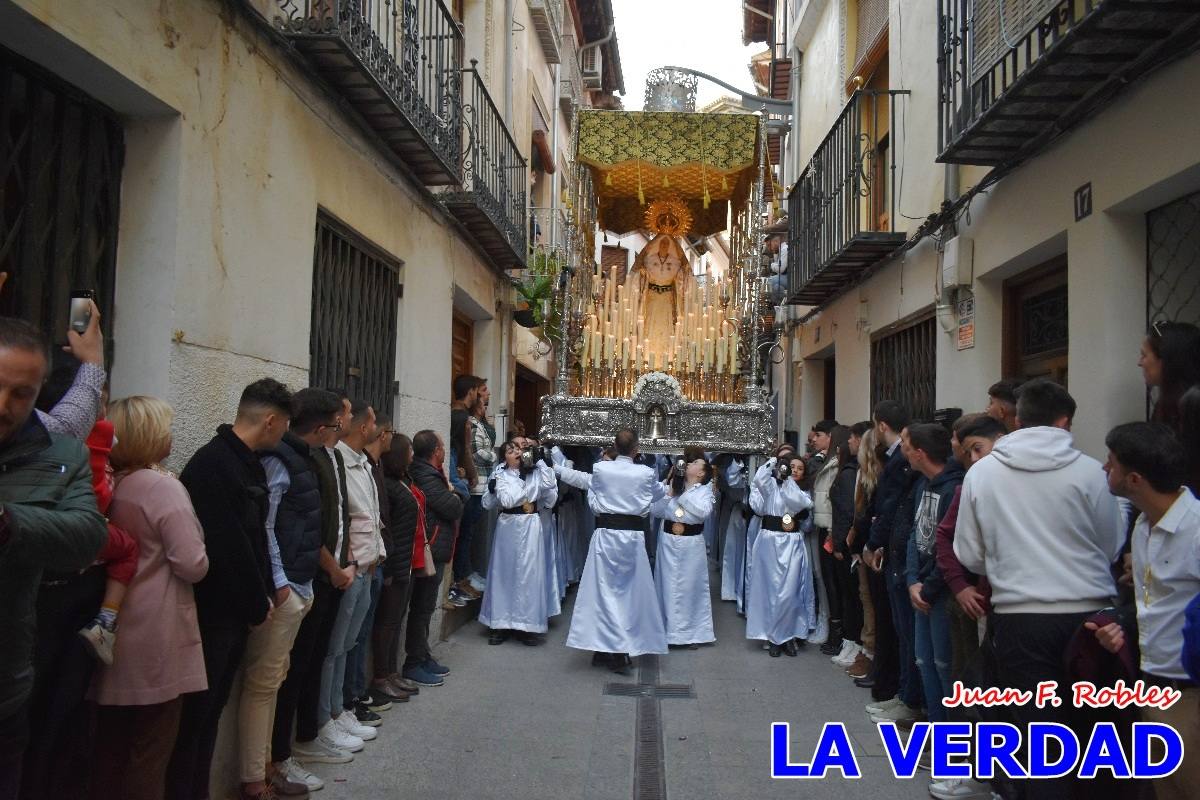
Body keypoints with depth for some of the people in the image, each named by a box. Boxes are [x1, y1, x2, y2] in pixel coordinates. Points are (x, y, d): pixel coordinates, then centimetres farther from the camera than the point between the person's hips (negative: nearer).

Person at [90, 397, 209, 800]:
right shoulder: (165, 487, -15)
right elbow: (192, 565, -18)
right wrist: (199, 556, 2)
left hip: (115, 633, 7)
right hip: (156, 641, -7)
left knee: (110, 747, 16)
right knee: (150, 754, 5)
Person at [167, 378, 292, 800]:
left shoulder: (250, 464, 10)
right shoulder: (211, 465, -20)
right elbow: (227, 547, -22)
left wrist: (263, 595, 3)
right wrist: (258, 606, -14)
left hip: (236, 611, 9)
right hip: (211, 613, -9)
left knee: (212, 711, 16)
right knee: (194, 714, 3)